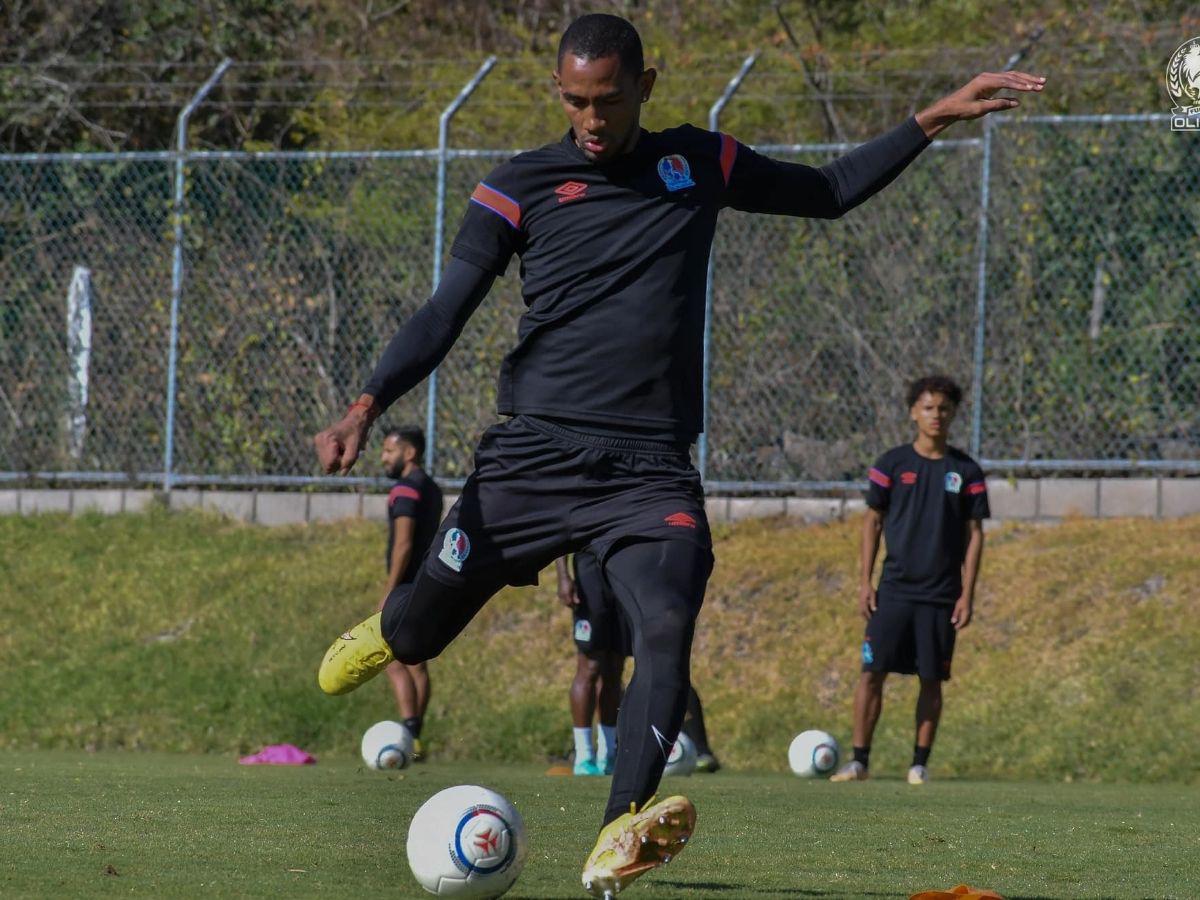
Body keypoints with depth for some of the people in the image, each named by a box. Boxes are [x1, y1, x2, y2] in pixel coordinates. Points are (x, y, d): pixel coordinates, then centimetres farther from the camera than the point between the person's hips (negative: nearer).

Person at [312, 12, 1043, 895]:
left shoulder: (700, 164, 11)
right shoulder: (519, 188, 3)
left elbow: (829, 191, 25)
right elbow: (445, 314, -2)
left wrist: (936, 119, 19)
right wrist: (366, 407, -17)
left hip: (651, 471, 0)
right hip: (533, 452, 0)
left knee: (667, 631, -25)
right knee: (418, 634, 7)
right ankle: (388, 632, 47)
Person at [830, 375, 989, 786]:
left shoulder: (966, 472, 4)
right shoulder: (892, 464, 3)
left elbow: (974, 533, 6)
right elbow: (873, 522, 6)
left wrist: (967, 593, -1)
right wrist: (865, 582, 0)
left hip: (941, 595, 0)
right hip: (894, 589, 0)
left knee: (931, 680, 2)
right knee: (872, 672, -7)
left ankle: (920, 763, 11)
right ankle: (860, 760, -2)